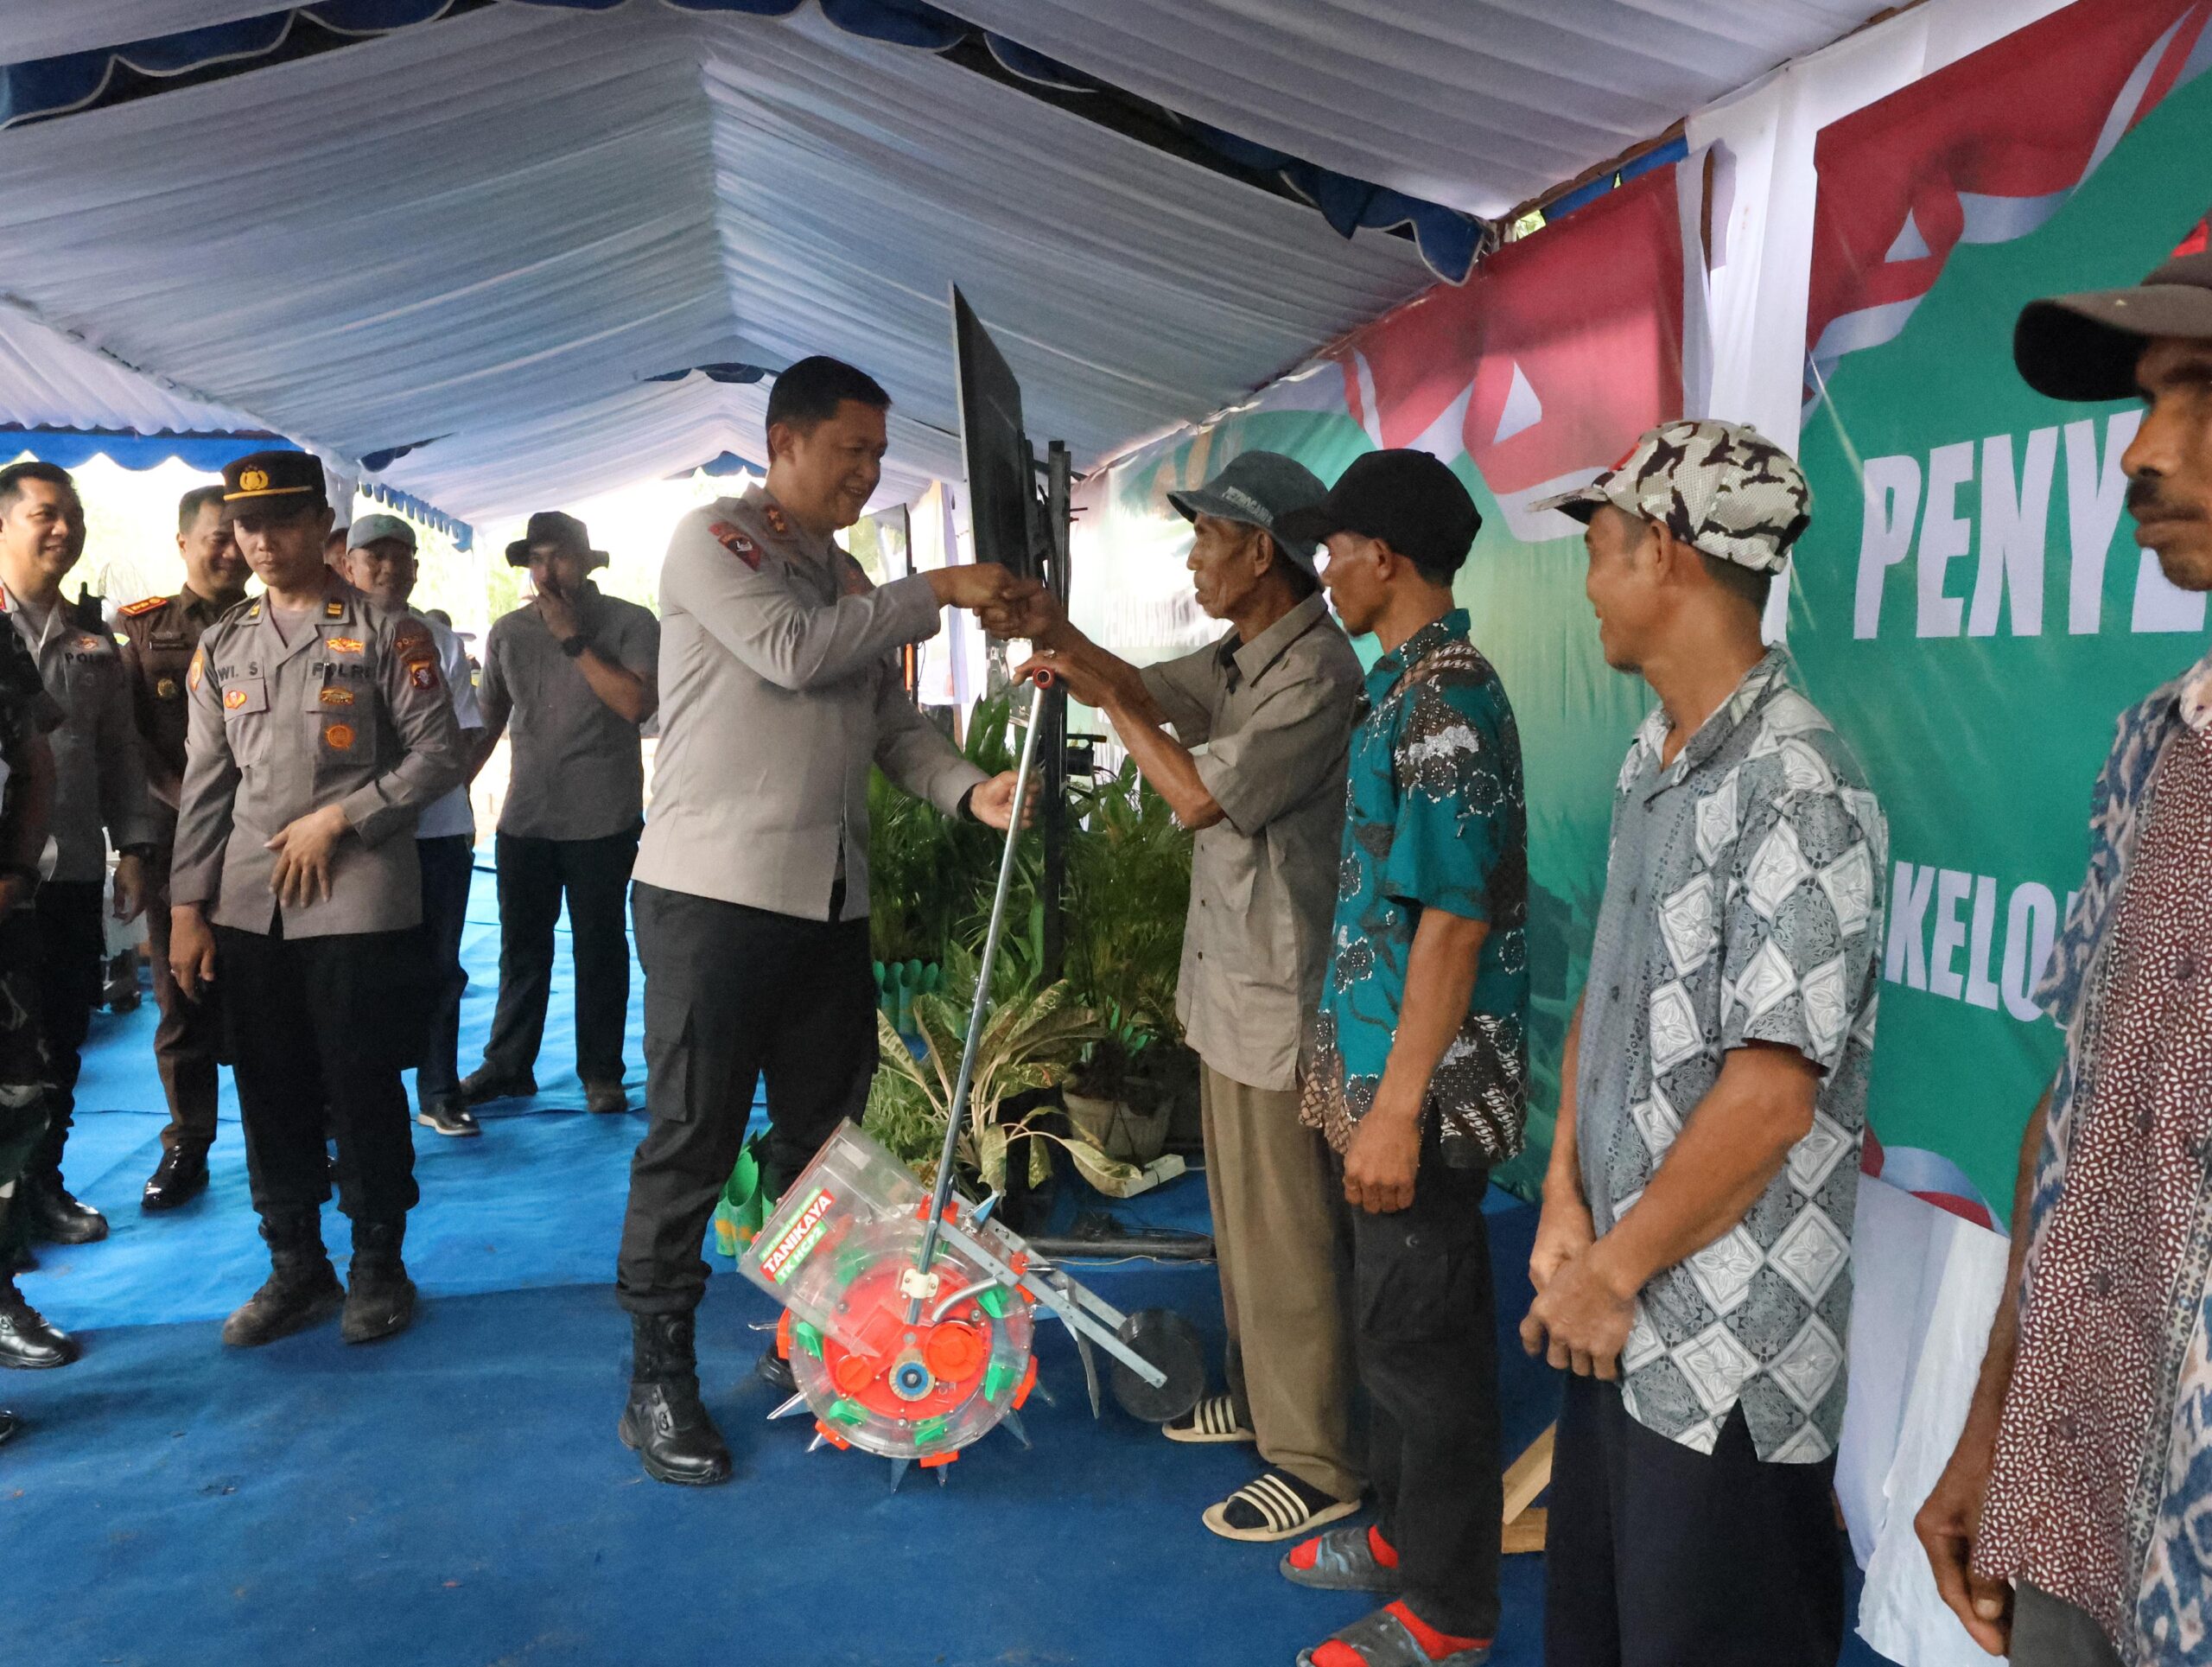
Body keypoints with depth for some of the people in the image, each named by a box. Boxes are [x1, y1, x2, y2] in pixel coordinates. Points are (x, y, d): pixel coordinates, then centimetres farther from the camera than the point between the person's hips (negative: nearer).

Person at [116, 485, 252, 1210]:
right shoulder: (145, 627, 7)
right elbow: (130, 733, 2)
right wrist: (187, 798, -11)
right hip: (177, 835, 1)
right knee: (182, 996, 7)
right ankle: (186, 1146, 17)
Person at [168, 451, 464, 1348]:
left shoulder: (386, 633, -1)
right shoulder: (221, 646, 13)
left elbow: (438, 755, -5)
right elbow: (203, 785, 11)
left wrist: (337, 818, -12)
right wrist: (186, 908, 6)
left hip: (359, 902, -4)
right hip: (246, 906, 5)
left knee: (362, 1092, 2)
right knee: (271, 1096, 10)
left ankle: (378, 1266, 18)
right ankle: (297, 1269, 25)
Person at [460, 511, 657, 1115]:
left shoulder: (630, 624, -3)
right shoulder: (508, 632, 9)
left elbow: (637, 703, -18)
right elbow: (490, 719, 18)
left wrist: (573, 639, -16)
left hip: (602, 821, -4)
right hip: (523, 818, 4)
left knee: (599, 948, 4)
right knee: (521, 948, 11)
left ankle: (601, 1071, 14)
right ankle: (506, 1064, 22)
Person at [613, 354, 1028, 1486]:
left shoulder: (848, 579, 19)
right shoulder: (714, 539, -3)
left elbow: (890, 721, 14)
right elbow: (792, 652, -18)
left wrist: (969, 791, -4)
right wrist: (937, 593, -12)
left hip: (829, 894, 7)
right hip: (714, 888, -7)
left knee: (821, 1127, 14)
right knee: (692, 1137, 0)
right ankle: (658, 1382, 13)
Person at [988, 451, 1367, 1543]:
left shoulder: (1317, 673, -21)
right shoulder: (1239, 656, 9)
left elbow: (1198, 794, -23)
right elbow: (1148, 695, 17)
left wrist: (1102, 692, -13)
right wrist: (1060, 638, -1)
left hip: (1276, 1000, -10)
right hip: (1227, 983, 10)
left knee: (1285, 1237, 1)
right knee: (1241, 1217, 22)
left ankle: (1317, 1463, 16)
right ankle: (1258, 1395, 40)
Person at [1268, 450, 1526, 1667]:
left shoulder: (1446, 702, -20)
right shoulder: (1405, 686, 10)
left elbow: (1455, 920, -23)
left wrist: (1396, 1106, -23)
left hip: (1422, 1086, -9)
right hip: (1380, 1065, 10)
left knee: (1419, 1331, 4)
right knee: (1395, 1315, 21)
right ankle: (1407, 1531, 39)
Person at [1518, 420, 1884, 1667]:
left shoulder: (1797, 791, -20)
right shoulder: (1652, 763, 8)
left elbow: (1768, 1095, -23)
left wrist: (1615, 1271, -14)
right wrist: (1566, 1202, 0)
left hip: (1729, 1353, -8)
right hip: (1619, 1321, 8)